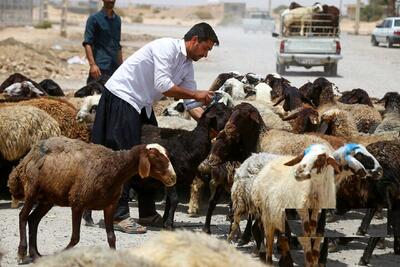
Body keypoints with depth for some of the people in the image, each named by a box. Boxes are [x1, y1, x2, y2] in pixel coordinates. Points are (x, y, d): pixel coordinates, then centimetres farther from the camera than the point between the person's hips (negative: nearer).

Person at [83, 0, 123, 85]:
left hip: (115, 68, 6)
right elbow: (87, 43, -9)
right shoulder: (94, 18, -1)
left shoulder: (117, 20, 17)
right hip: (100, 68, -6)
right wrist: (92, 64, -21)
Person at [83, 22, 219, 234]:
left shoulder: (187, 65, 9)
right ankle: (119, 215, -12)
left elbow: (189, 102, 9)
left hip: (142, 105, 10)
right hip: (121, 97, -10)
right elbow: (163, 85, -27)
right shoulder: (166, 48, -18)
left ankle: (148, 213, 16)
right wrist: (196, 95, -20)